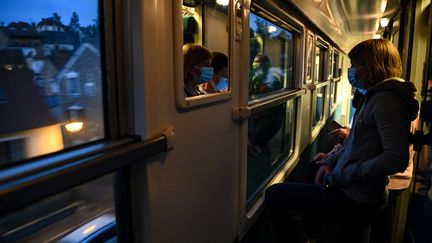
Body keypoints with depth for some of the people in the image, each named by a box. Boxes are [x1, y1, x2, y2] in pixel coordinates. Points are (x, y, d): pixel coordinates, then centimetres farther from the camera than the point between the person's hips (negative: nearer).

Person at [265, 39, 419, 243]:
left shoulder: (386, 100, -20)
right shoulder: (374, 96, 12)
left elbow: (397, 159, -29)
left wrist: (345, 173, -21)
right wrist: (330, 161, 5)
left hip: (354, 200, -11)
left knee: (274, 194, -8)